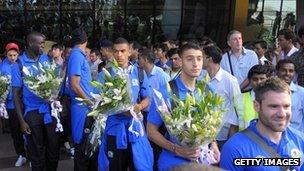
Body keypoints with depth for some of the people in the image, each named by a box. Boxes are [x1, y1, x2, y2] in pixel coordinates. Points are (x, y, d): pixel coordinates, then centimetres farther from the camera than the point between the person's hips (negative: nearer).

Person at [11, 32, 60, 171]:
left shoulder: (46, 58, 3)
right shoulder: (19, 64, -8)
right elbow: (16, 94, -7)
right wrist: (21, 120, -11)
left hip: (50, 109, 3)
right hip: (32, 113, -3)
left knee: (54, 148, 12)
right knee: (36, 153, 11)